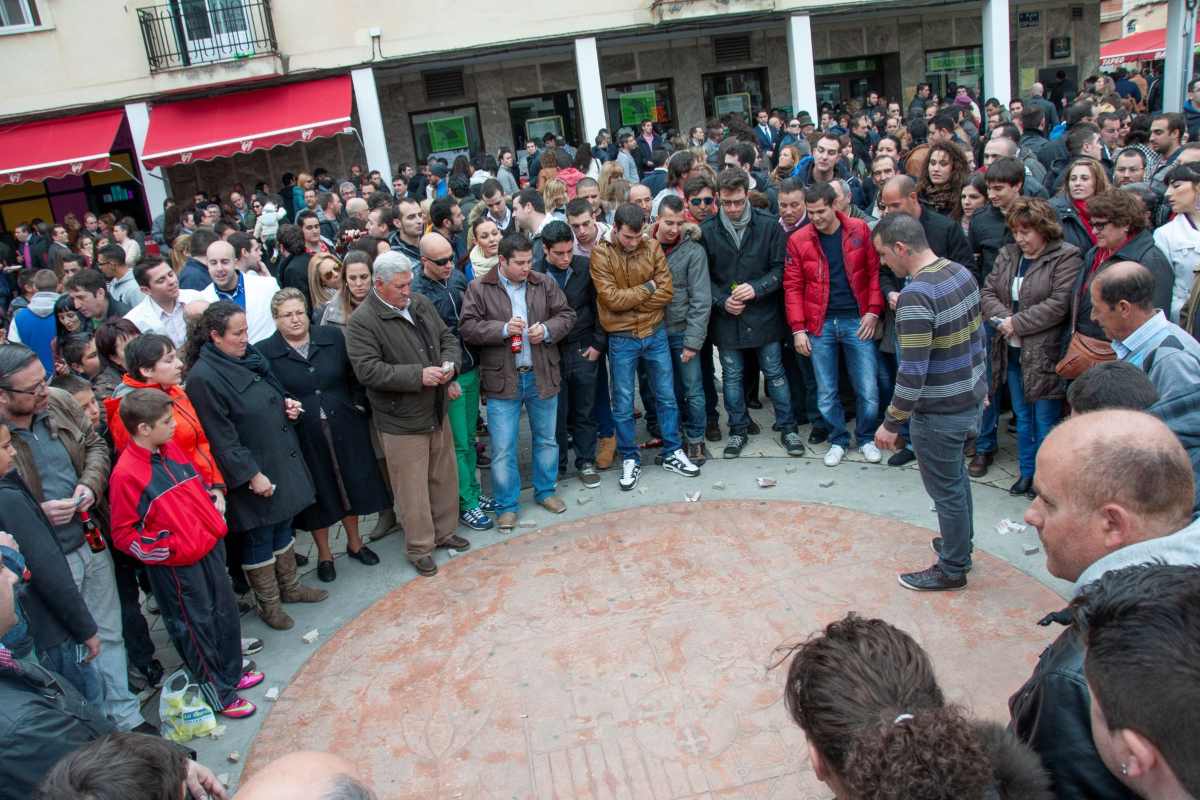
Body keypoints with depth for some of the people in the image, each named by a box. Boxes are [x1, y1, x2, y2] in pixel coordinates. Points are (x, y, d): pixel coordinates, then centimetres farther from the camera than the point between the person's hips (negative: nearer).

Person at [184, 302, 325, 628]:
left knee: (283, 524, 21)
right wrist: (251, 474, -20)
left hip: (282, 460, 8)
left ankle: (290, 586, 39)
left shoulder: (249, 354, 4)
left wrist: (287, 404, 0)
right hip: (251, 471, -8)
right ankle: (268, 604, 25)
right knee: (259, 537, 8)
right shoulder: (203, 377, -21)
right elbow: (221, 437, -20)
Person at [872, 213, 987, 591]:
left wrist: (892, 423, -17)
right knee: (956, 476, 26)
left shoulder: (916, 295, -26)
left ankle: (952, 569, 25)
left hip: (939, 412, -9)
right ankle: (961, 546, 44)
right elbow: (978, 335, 12)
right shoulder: (961, 272, 1)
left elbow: (913, 372, -26)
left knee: (946, 490, 8)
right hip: (971, 398, 9)